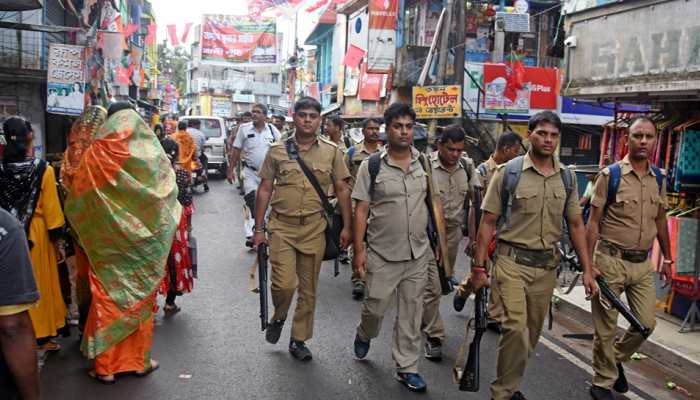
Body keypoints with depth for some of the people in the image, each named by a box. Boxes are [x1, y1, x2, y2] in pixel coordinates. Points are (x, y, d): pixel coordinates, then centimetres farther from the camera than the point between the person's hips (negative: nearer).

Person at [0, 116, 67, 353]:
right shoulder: (42, 169, -13)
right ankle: (41, 336, 16)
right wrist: (57, 234, -1)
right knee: (39, 284, 8)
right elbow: (51, 207, -10)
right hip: (36, 232, -3)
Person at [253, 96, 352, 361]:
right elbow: (264, 190, 4)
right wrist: (258, 229, 2)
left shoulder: (331, 152, 3)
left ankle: (299, 340, 26)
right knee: (284, 284, -10)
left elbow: (342, 190, 6)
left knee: (308, 289, 9)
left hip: (314, 228, 1)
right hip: (282, 227, -1)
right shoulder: (277, 150, 1)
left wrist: (346, 226, 0)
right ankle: (278, 318, 23)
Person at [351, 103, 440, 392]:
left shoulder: (424, 163, 3)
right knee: (375, 307, 9)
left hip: (418, 254, 3)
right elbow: (361, 211, -6)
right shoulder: (371, 165, -7)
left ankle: (407, 367, 24)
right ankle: (364, 335, 43)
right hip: (382, 255, -3)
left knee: (411, 313, 10)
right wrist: (359, 251, -9)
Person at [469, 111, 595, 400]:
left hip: (547, 265, 5)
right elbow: (488, 222, -4)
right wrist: (478, 267, -8)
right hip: (513, 261, -4)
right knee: (516, 327, -15)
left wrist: (587, 270, 7)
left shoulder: (567, 177, 8)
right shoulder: (509, 172, -5)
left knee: (532, 331, 11)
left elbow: (575, 225, 12)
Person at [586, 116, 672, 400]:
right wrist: (589, 264, -13)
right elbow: (593, 222, -8)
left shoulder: (659, 178, 7)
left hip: (643, 263, 5)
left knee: (646, 323, 8)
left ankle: (616, 359, 35)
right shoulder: (610, 175, -9)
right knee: (606, 327, 4)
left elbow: (660, 221, 17)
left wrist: (667, 259, 17)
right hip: (611, 260, -5)